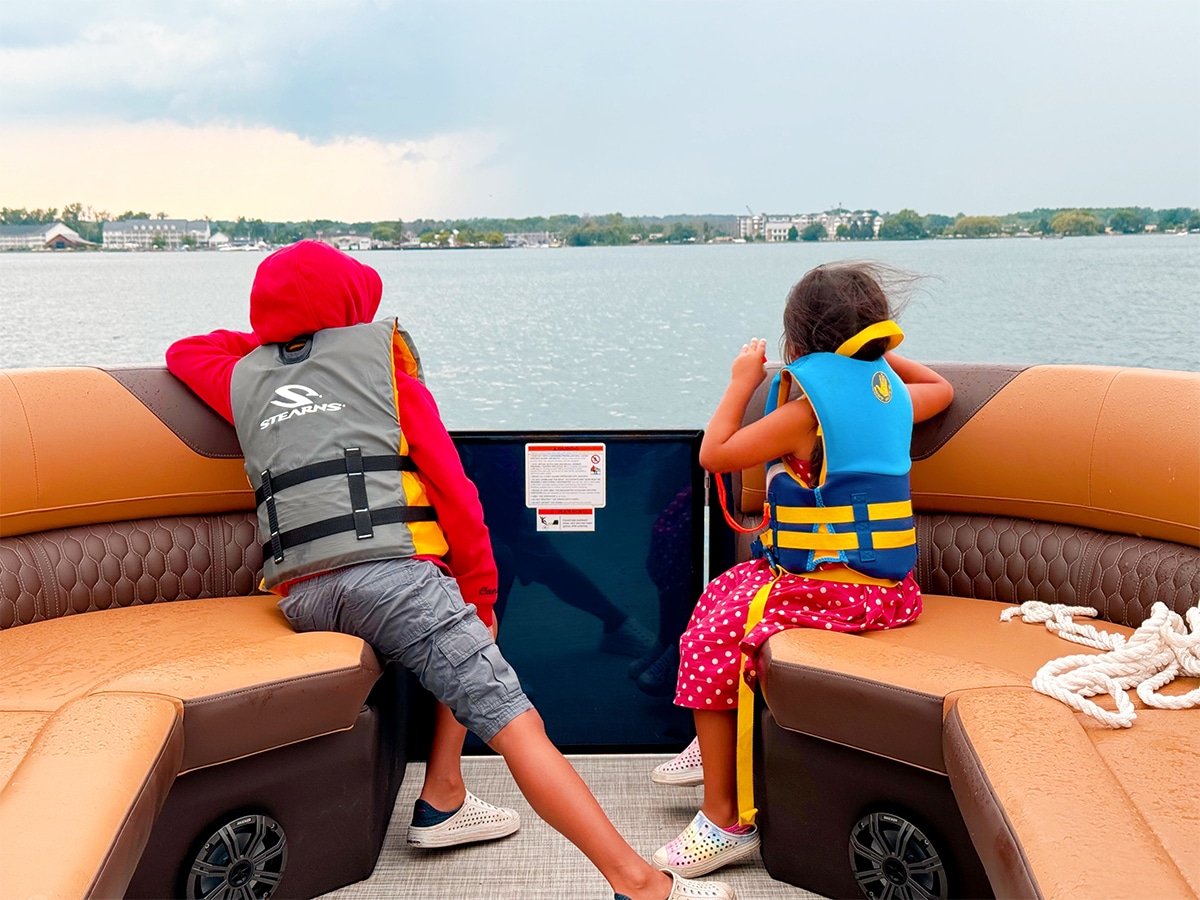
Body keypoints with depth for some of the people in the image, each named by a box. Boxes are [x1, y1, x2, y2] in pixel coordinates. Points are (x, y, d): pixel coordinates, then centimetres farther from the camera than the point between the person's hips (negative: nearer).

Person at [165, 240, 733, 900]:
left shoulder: (244, 378, 24)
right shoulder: (381, 356, 15)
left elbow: (183, 352, 48)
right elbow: (452, 485, 8)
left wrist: (267, 343, 48)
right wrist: (479, 594, 13)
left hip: (300, 597, 6)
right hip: (390, 570, -5)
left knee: (462, 640, 29)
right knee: (513, 720, -11)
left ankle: (443, 798, 21)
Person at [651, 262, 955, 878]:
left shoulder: (807, 410, -16)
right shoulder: (891, 394, 7)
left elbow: (714, 454, -10)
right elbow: (941, 388, 31)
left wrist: (743, 381, 1)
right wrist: (883, 357, 33)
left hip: (834, 588, -10)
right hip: (885, 581, 10)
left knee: (709, 638, -11)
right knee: (724, 591, 23)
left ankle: (726, 819, -8)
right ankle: (718, 745, 34)